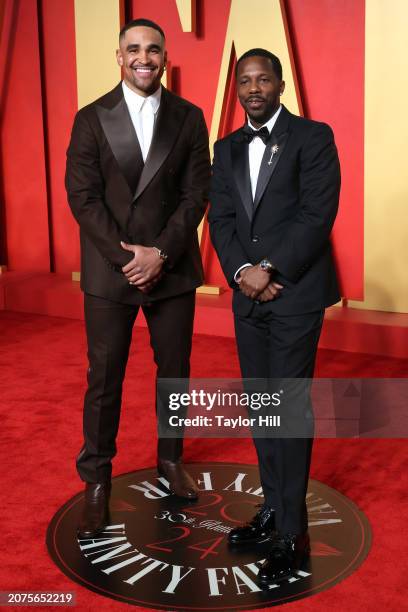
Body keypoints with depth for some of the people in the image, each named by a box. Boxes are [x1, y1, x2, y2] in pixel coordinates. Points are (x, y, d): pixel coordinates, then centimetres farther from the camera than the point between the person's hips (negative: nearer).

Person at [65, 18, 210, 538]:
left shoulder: (188, 118, 5)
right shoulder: (92, 119, 1)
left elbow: (196, 194, -1)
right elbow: (83, 196, -5)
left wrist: (161, 253, -12)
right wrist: (126, 257, -13)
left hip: (173, 267, 2)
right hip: (110, 270, -1)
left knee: (174, 369, 12)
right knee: (104, 378, 4)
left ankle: (171, 457, 33)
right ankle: (96, 479, 19)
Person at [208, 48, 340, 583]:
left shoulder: (313, 137, -3)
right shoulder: (227, 149, 14)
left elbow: (317, 215, -12)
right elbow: (220, 219, 6)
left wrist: (270, 270, -17)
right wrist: (241, 271, -10)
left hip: (296, 293, -6)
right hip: (248, 296, 6)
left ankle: (292, 535, 5)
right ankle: (273, 509, 26)